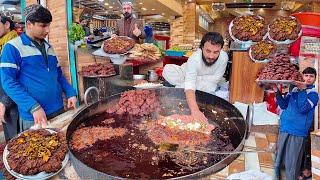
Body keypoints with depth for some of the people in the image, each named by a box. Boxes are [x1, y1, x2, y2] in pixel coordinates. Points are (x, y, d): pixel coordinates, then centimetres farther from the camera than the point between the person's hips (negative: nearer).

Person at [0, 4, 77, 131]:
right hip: (32, 116, -6)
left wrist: (70, 93, 2)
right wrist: (34, 107, -22)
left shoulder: (48, 47, 11)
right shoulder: (13, 47, -8)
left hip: (58, 109, 6)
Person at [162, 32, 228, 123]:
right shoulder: (194, 59, -37)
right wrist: (195, 110, -61)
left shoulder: (224, 57, -31)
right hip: (187, 73, -3)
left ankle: (179, 87, -13)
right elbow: (189, 86, -48)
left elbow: (216, 78, -19)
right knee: (167, 70, -29)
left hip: (206, 81, 3)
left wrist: (197, 78, -25)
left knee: (211, 87, -34)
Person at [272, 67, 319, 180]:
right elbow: (283, 105, 10)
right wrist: (277, 91, -3)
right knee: (279, 163, 12)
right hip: (284, 129, 5)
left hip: (297, 132, -4)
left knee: (292, 166, -1)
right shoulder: (294, 88, 11)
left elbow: (302, 109, -17)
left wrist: (302, 90, -21)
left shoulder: (313, 93, -2)